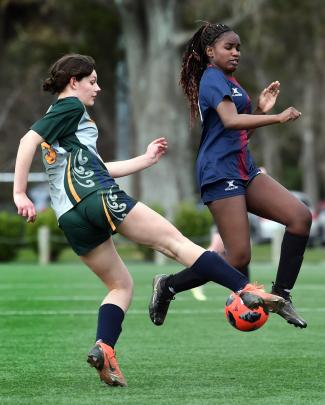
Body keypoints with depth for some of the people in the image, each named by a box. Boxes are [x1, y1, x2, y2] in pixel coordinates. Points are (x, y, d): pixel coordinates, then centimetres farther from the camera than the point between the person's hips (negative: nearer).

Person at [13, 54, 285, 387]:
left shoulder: (57, 115, 30)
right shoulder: (70, 106, 3)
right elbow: (29, 141, -12)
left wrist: (145, 160, 35)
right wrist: (20, 194, -16)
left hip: (69, 218, 9)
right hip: (99, 197, -9)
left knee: (120, 285, 15)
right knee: (175, 241, -6)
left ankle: (103, 348, -10)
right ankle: (247, 291, -12)